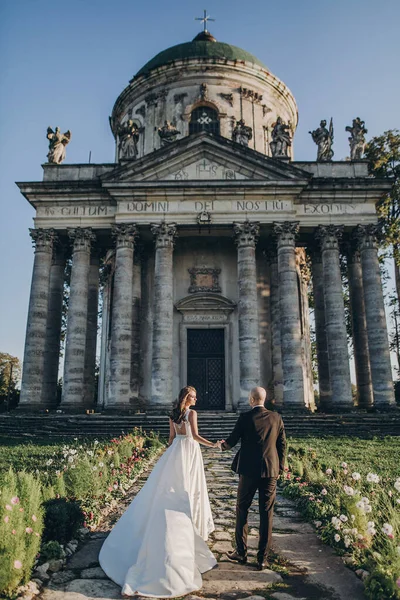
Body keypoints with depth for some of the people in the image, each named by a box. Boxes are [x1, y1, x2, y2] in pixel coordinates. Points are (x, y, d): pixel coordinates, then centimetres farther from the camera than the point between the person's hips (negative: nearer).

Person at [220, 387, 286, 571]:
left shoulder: (245, 417, -9)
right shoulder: (276, 418, 1)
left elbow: (231, 441, -2)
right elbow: (282, 444, 4)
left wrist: (223, 445, 21)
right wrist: (280, 468, 14)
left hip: (249, 470, -3)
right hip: (271, 470, 3)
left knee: (242, 510, 14)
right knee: (266, 514, 9)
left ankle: (241, 552, 21)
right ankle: (262, 558, 14)